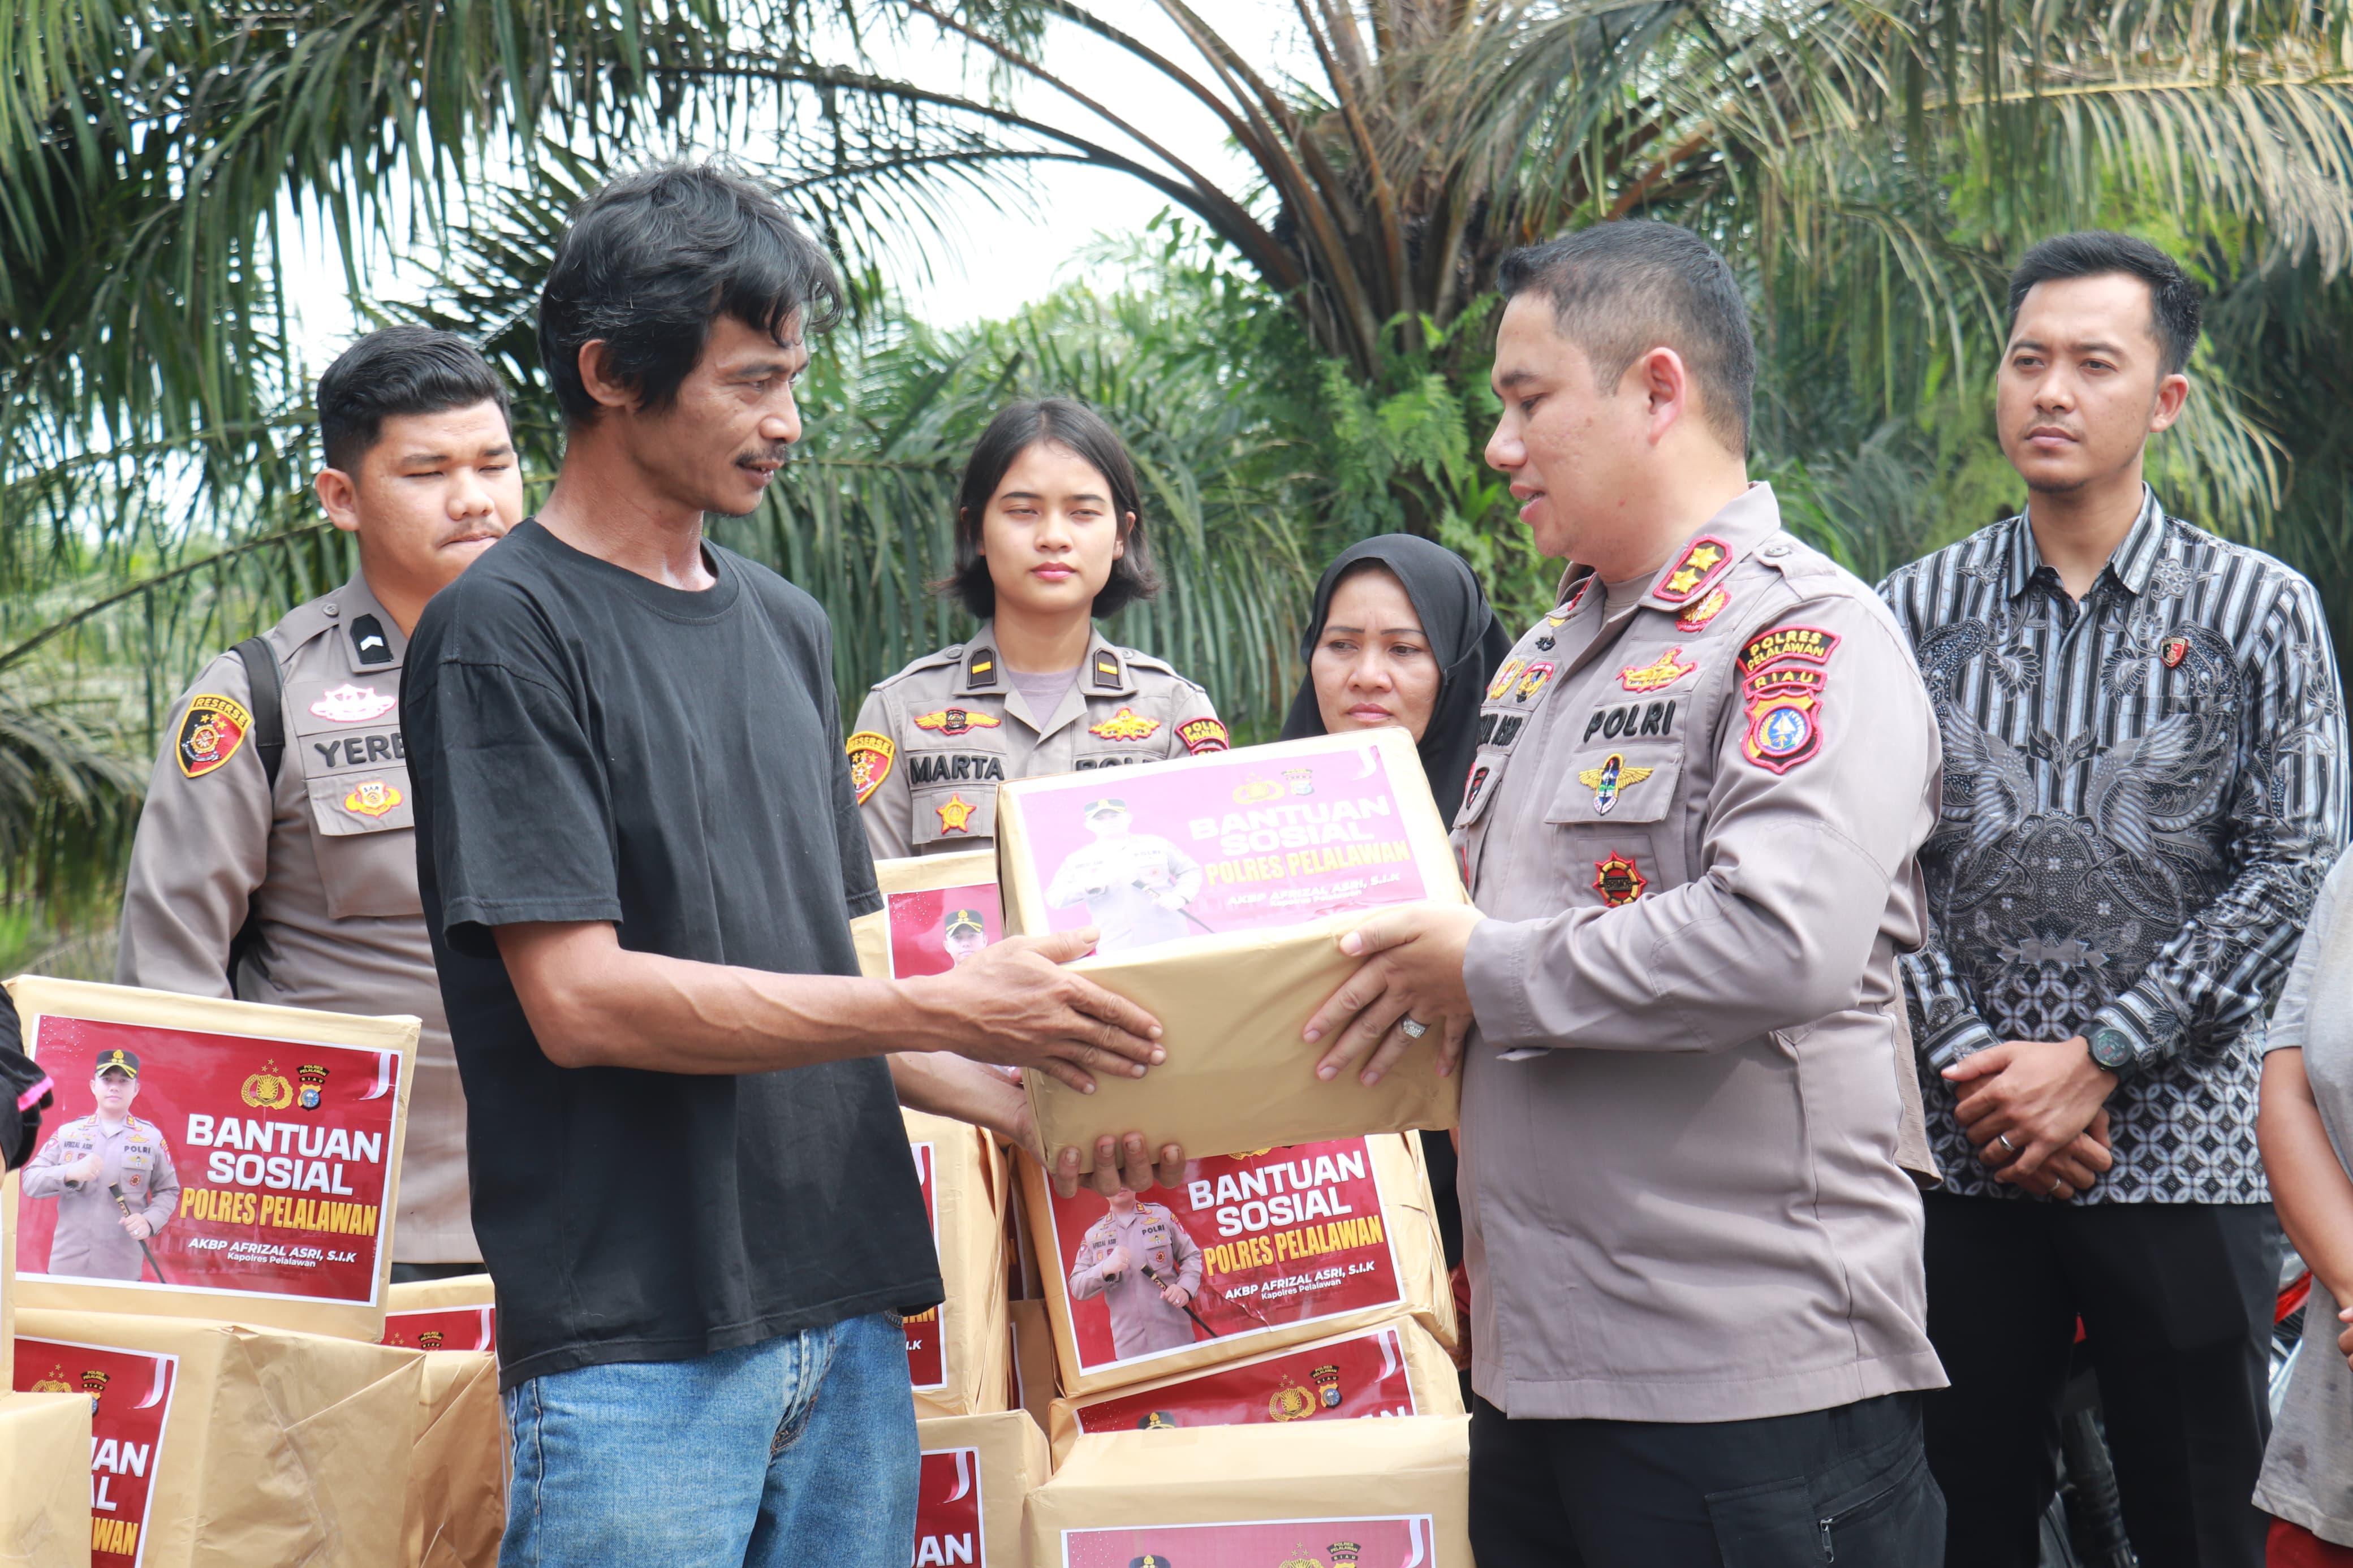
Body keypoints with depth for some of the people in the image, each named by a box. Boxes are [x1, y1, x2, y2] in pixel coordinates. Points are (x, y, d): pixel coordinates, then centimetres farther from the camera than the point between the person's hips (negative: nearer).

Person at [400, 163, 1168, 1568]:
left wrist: (1029, 1087, 3)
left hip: (846, 1310, 7)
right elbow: (579, 1000, -15)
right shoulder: (505, 633, -7)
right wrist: (945, 1012, -15)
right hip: (633, 1337, -7)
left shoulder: (787, 626, 16)